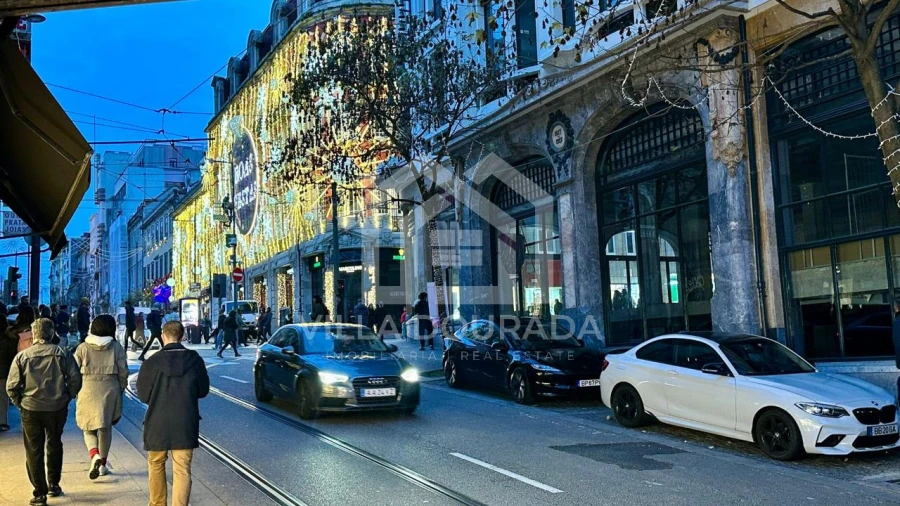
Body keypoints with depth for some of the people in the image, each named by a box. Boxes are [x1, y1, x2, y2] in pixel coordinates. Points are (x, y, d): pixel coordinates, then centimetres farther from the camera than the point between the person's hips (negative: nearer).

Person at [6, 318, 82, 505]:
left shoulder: (22, 356, -5)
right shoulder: (62, 354, -3)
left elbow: (11, 386, -8)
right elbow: (75, 379, -7)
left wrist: (19, 402, 7)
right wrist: (66, 397, 7)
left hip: (31, 409, -2)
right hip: (58, 408, 2)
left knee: (34, 451, 9)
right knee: (54, 445, 22)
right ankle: (53, 485, 31)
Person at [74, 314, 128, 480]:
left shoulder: (83, 348, -2)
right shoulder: (116, 347, -3)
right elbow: (123, 372, -1)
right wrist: (121, 389, 12)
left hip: (88, 390, -1)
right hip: (110, 390, 1)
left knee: (89, 428, 9)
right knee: (106, 428, 14)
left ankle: (94, 455, -15)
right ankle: (103, 463, 22)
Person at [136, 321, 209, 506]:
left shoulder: (152, 362, -11)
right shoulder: (195, 360, -6)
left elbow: (143, 395, -4)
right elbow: (203, 390, 4)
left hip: (158, 423, 0)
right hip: (186, 424, 0)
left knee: (156, 465, 21)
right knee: (182, 470, 3)